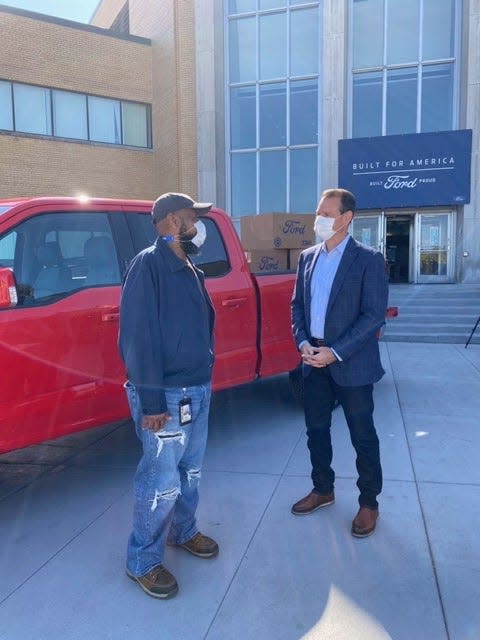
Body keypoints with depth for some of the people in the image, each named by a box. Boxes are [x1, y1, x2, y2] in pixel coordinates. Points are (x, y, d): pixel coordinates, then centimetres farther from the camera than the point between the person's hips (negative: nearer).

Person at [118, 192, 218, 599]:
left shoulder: (191, 270, 13)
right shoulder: (148, 264, -15)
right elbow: (139, 337, -20)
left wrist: (205, 381, 13)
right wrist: (151, 401, -22)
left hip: (198, 390, 8)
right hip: (166, 395, -8)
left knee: (190, 472, 20)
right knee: (162, 481, 2)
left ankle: (183, 532, 42)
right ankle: (143, 562, 22)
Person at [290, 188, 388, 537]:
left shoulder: (368, 259, -10)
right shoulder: (308, 257, 8)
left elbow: (375, 315, -14)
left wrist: (335, 352, -18)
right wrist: (303, 343, -4)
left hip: (351, 363, -5)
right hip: (314, 360, 6)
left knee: (363, 436, 8)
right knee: (316, 429, 16)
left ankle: (369, 503, 26)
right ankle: (323, 489, 36)